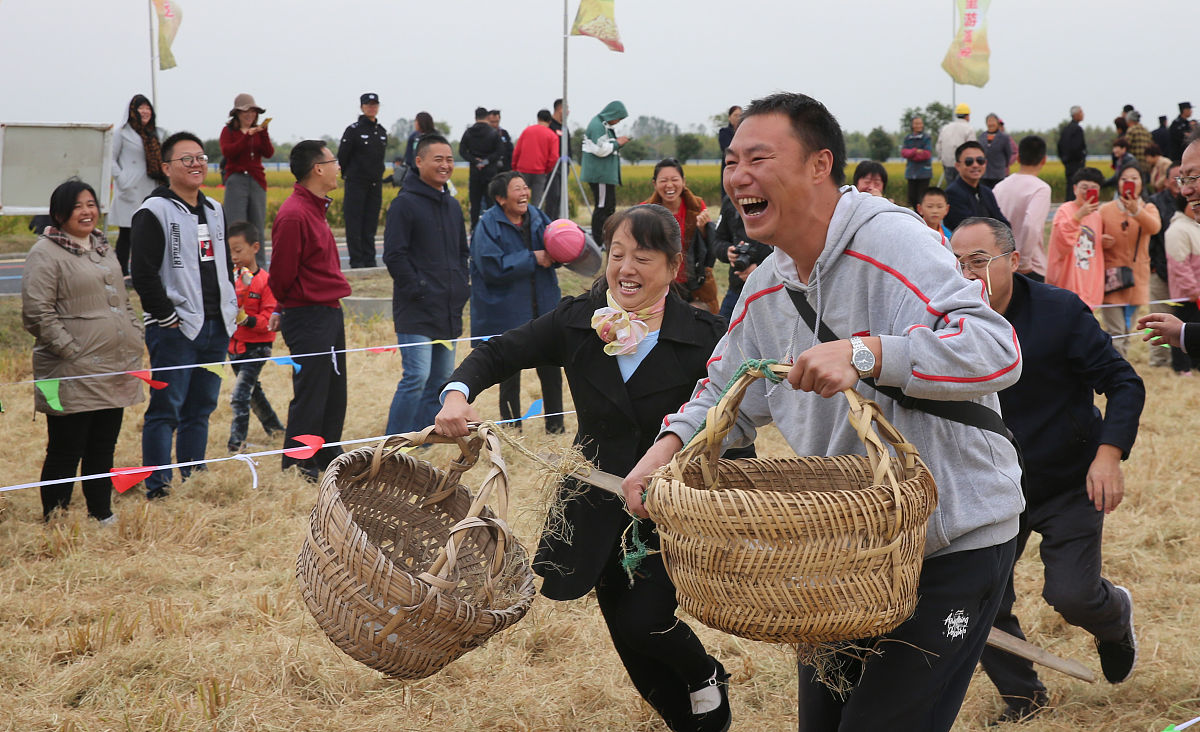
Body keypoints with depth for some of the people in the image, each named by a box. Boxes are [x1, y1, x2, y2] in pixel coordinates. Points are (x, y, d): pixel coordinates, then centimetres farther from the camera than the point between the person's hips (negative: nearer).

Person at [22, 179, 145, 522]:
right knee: (66, 452, -2)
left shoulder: (102, 248, 18)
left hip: (114, 372, 7)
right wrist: (71, 352, -16)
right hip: (74, 375, -7)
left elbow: (123, 301, 27)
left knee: (104, 448, 14)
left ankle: (102, 514, 24)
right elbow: (37, 313, -14)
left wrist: (135, 338, 13)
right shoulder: (46, 253, -8)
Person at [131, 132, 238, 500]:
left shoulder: (215, 212, 16)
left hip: (216, 329, 7)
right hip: (175, 329, -7)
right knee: (165, 409, -5)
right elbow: (142, 272, -14)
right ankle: (158, 488, -2)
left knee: (200, 409, 12)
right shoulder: (155, 212, -8)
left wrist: (230, 309, 15)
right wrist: (166, 316, -14)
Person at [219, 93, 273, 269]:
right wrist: (247, 135, -18)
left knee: (258, 227, 5)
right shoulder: (228, 131, 5)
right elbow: (227, 152, -12)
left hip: (257, 181, 4)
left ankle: (259, 266, 8)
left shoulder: (259, 132, 14)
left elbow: (269, 153, 0)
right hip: (236, 180, -4)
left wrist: (264, 133, -13)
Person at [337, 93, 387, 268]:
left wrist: (377, 174, 15)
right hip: (356, 183, -5)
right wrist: (349, 175, 4)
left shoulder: (382, 132, 11)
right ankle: (356, 260, -2)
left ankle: (369, 259, 11)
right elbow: (342, 156, -3)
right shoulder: (353, 130, -6)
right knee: (354, 222, -4)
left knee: (371, 222, 6)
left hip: (375, 184, 5)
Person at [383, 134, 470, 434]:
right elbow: (394, 255, -12)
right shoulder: (405, 203, -8)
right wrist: (417, 290, -16)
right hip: (416, 311, -8)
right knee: (417, 376, -14)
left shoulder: (452, 205, 16)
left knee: (442, 380, 9)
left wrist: (462, 287, 11)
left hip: (449, 311, 8)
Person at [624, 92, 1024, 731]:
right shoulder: (768, 287, 6)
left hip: (953, 543, -8)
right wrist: (669, 445, -2)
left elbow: (997, 350, -32)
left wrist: (864, 354, -41)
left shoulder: (890, 241, -20)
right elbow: (726, 394, 19)